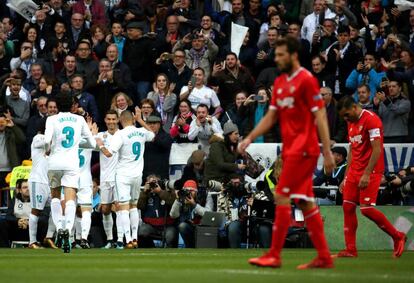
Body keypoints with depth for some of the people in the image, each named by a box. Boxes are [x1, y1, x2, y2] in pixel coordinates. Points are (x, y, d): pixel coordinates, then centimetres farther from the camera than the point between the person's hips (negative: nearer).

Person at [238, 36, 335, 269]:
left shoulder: (307, 80, -9)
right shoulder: (280, 83, 15)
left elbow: (320, 117, -12)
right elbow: (271, 117, 20)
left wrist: (327, 152, -16)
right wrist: (249, 139, 10)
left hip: (303, 149, -8)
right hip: (291, 150, 8)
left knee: (282, 198, -10)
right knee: (306, 202, 7)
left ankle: (275, 255, -7)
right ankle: (324, 257, 9)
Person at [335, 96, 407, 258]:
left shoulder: (371, 119, -12)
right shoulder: (351, 123, 16)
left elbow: (377, 149, -18)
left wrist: (367, 174, -23)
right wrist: (346, 177, 16)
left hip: (370, 171, -9)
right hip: (354, 170, 9)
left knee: (366, 208, -14)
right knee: (347, 206, 0)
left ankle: (397, 236, 2)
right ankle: (351, 250, 4)